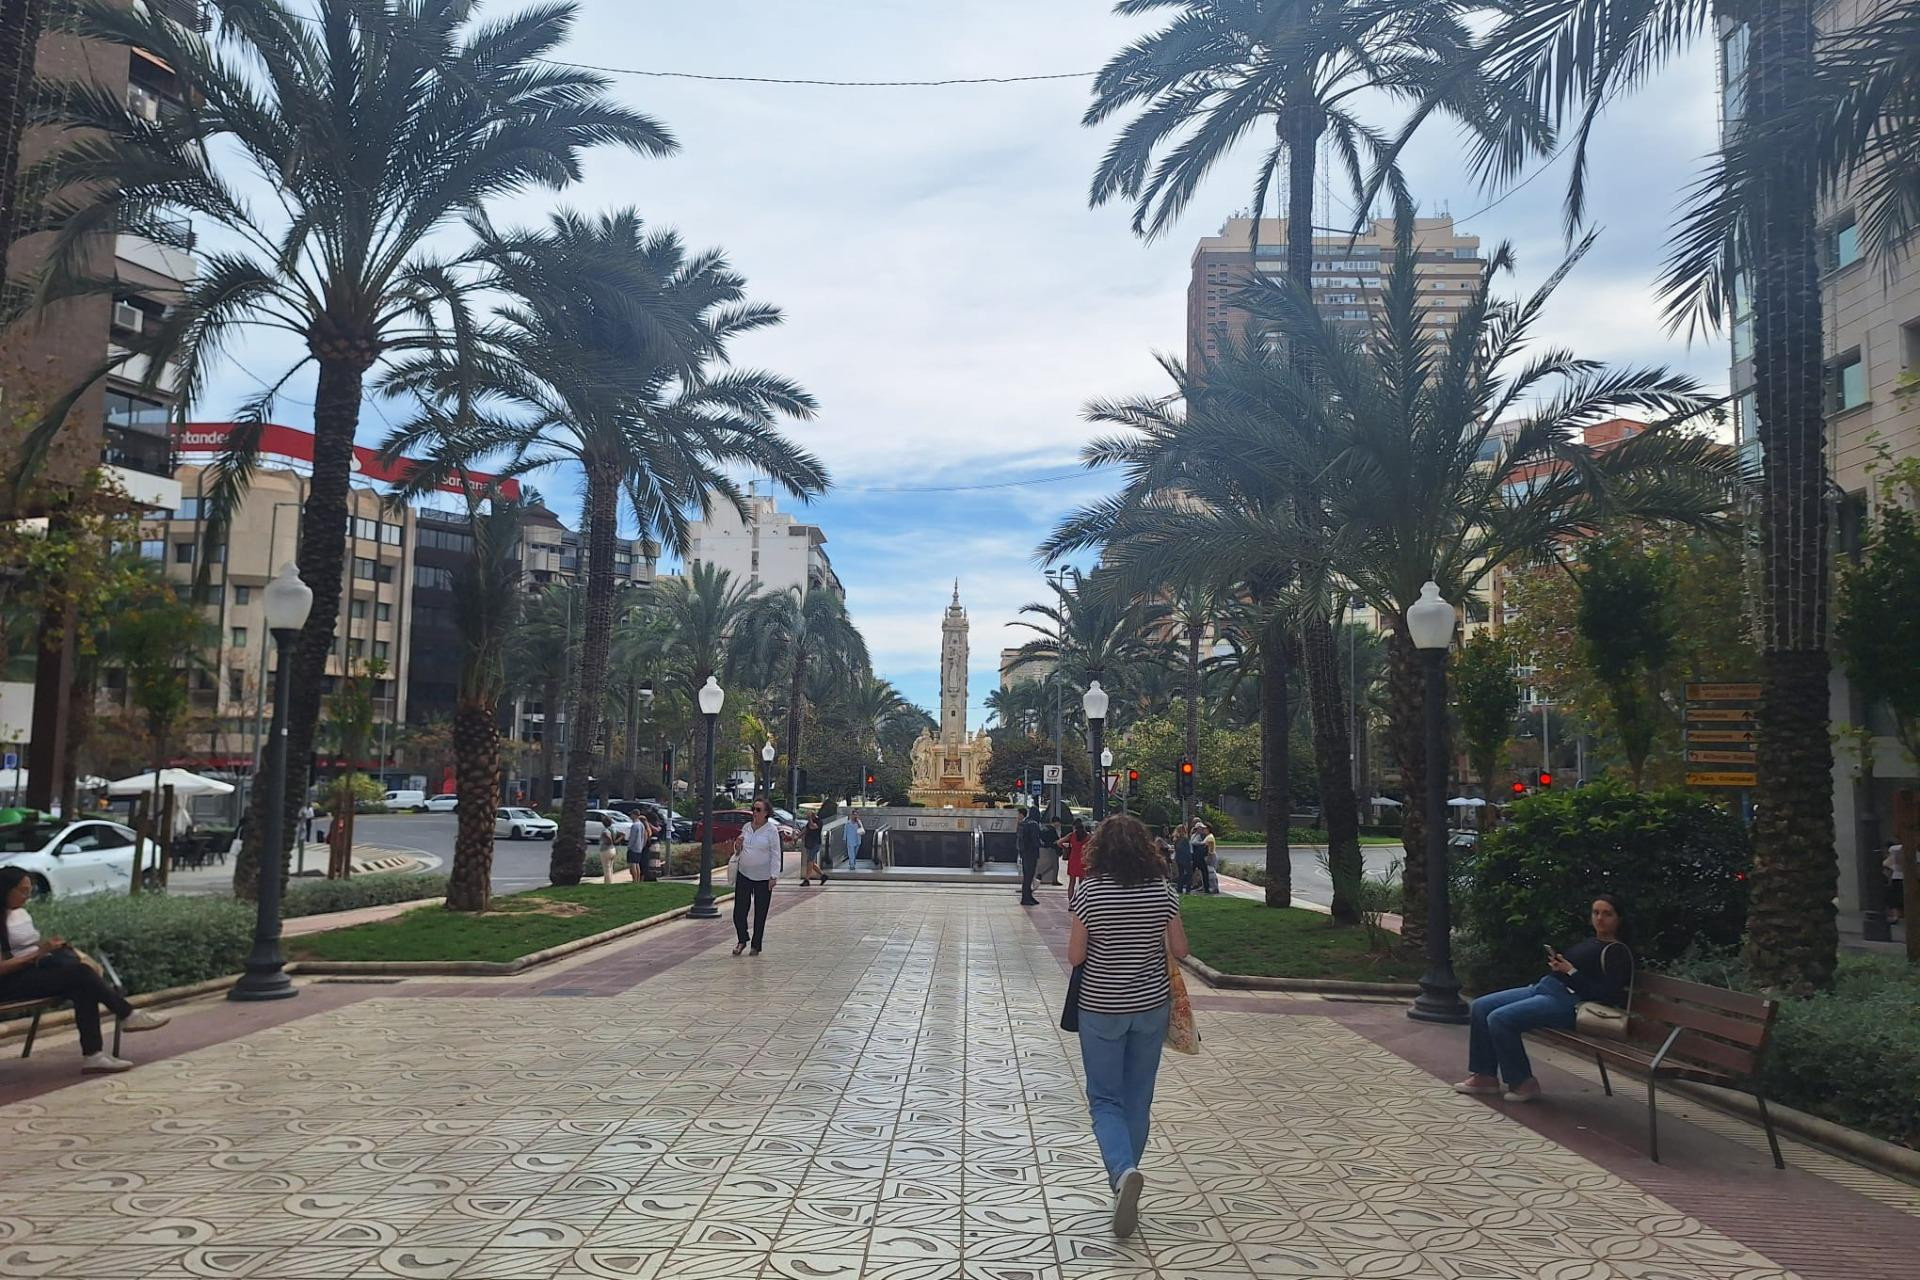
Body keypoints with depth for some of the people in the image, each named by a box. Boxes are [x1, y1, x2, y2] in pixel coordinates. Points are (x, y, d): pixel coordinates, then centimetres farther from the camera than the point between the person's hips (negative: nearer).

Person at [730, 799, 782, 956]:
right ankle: (742, 940, 19)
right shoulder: (746, 827, 7)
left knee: (760, 914, 5)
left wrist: (774, 876, -14)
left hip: (763, 877, -4)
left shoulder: (771, 830, -7)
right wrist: (738, 846, -6)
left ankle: (756, 945, 16)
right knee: (739, 912, 0)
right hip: (744, 874, 4)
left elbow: (775, 854, -8)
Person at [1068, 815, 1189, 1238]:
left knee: (1105, 1098, 6)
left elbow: (1074, 957, -10)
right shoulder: (1162, 892, -7)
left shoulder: (1090, 893, -15)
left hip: (1101, 1009, -3)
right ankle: (1124, 1175, 27)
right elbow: (1179, 950, 1)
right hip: (1151, 1006, 3)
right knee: (1138, 1096, 17)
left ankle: (1123, 1169, -18)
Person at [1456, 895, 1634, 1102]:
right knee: (1481, 1007, -1)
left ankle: (1523, 1083, -9)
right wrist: (1557, 963, 6)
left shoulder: (1618, 951, -5)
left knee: (1500, 1018, -24)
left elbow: (1607, 995, -14)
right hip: (1544, 987, 10)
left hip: (1567, 1000, -10)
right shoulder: (1587, 942, 22)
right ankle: (1485, 1075, 3)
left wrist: (1571, 972, -17)